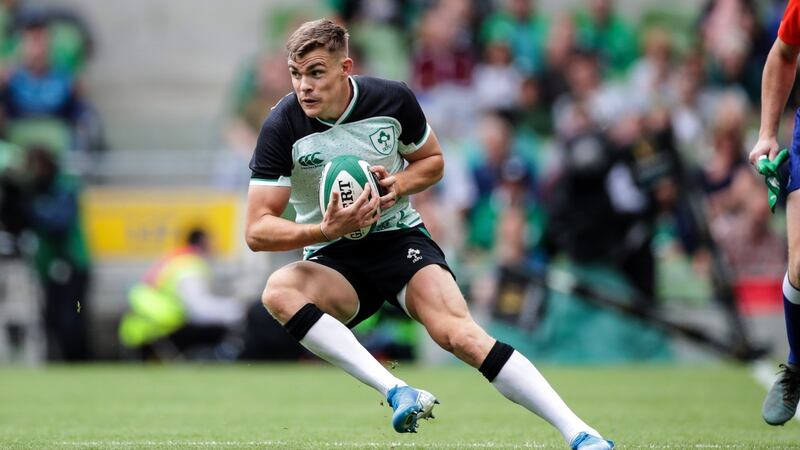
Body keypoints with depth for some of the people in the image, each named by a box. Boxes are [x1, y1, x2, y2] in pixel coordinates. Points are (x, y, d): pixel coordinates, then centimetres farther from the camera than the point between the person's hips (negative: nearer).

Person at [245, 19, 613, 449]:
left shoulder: (392, 99, -8)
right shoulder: (282, 126, -13)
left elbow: (432, 161, 12)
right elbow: (257, 231, -14)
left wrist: (398, 184, -11)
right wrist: (324, 231, -32)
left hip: (400, 238, 0)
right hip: (333, 263, 0)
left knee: (458, 333, -26)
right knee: (277, 292, -33)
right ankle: (396, 391, -39)